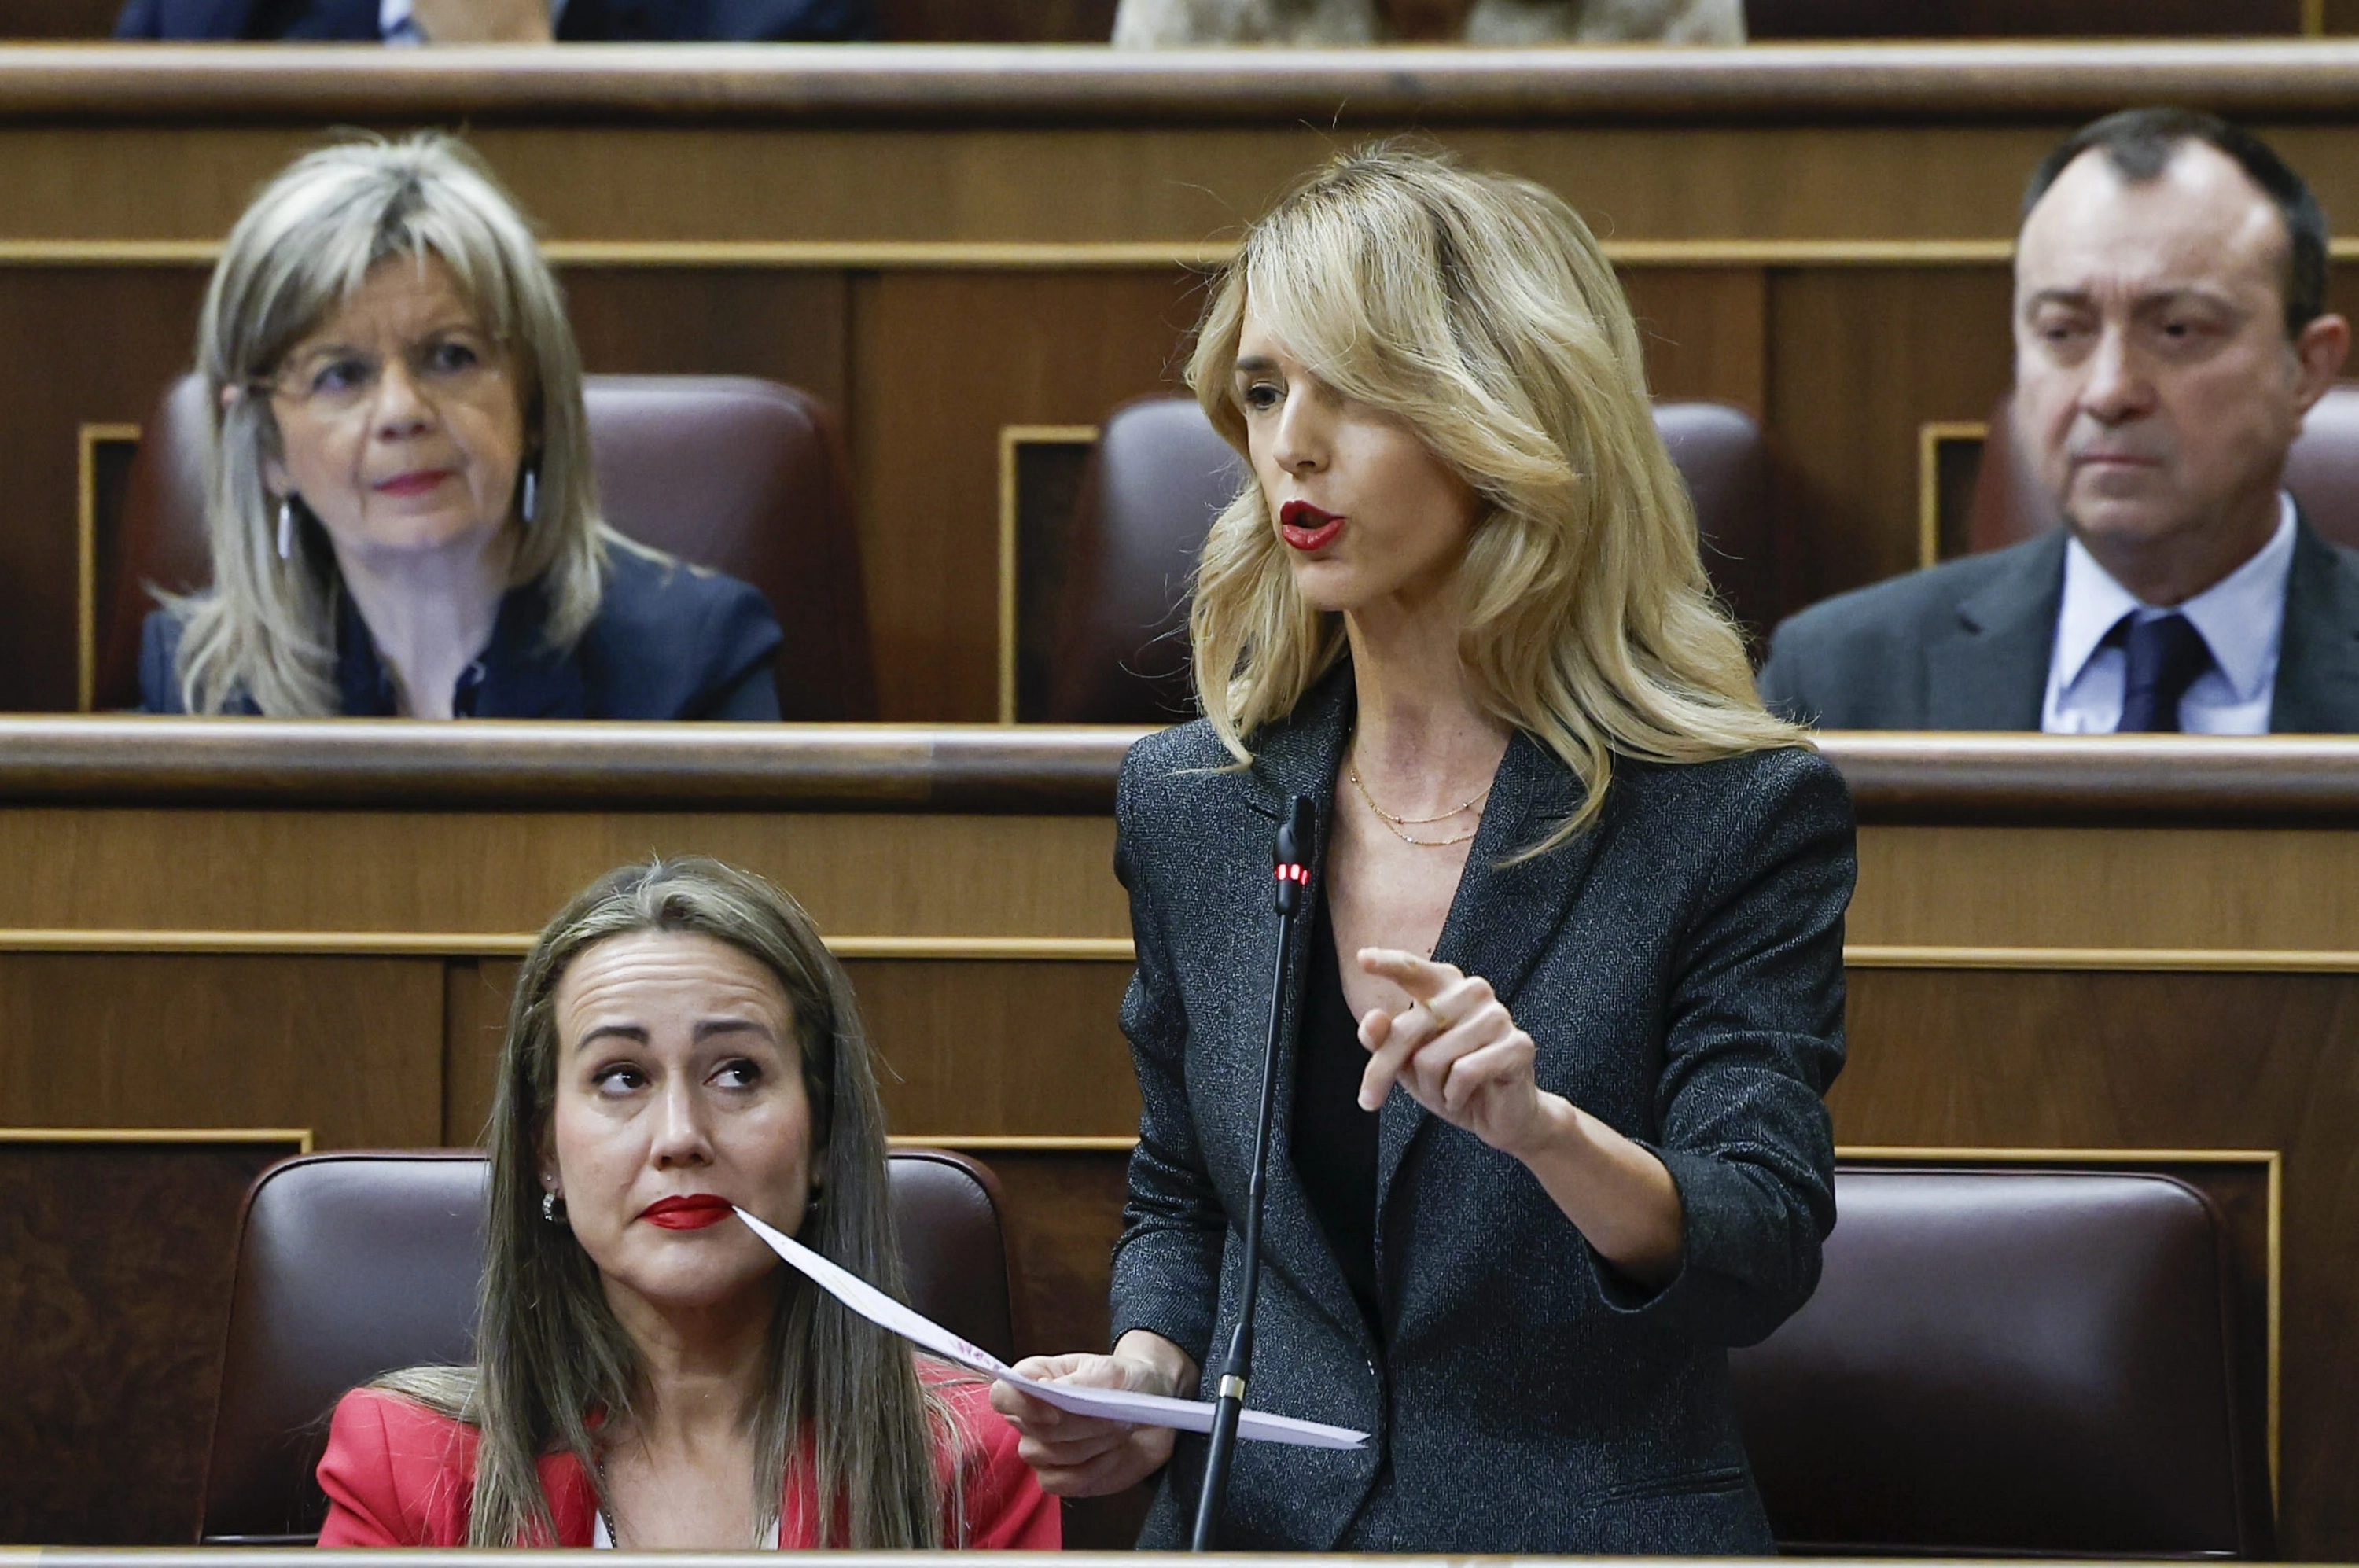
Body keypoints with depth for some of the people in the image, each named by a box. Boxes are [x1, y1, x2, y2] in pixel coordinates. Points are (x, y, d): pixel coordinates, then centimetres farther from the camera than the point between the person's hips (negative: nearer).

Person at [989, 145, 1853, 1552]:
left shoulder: (1741, 814, -4)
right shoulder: (1191, 803, 9)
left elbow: (1761, 1261, -11)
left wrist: (1542, 1130, -27)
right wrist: (1146, 1374, 2)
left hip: (1591, 1526, -2)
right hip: (1256, 1521, 2)